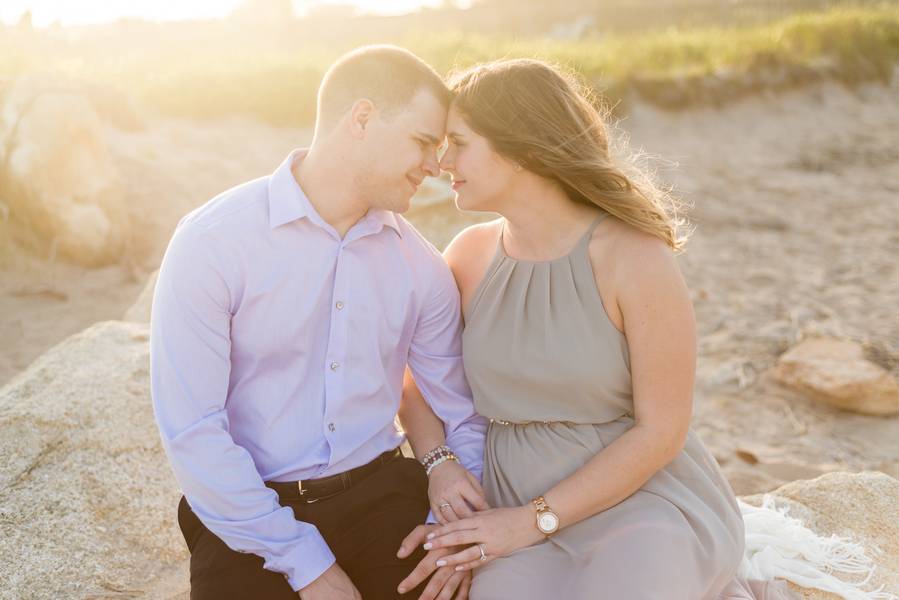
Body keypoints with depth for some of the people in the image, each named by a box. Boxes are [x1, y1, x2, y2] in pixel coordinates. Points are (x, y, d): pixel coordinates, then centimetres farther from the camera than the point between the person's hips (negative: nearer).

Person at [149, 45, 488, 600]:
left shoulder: (424, 268, 0)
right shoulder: (212, 241, -12)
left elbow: (463, 413, 10)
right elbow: (190, 429, -14)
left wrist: (462, 524, -6)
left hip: (382, 497, 3)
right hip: (247, 514, -2)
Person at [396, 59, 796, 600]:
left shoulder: (635, 258, -15)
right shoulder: (471, 255, -1)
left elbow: (661, 431, -13)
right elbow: (420, 384, 6)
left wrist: (536, 520, -14)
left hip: (643, 497, -4)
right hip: (515, 505, 4)